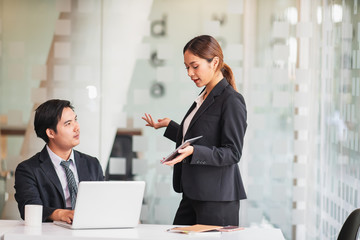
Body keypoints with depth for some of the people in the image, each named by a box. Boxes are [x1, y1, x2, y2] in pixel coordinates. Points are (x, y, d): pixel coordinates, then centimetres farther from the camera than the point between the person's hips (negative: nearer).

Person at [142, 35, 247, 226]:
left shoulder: (232, 101, -11)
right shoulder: (204, 97, 16)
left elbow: (232, 153, -16)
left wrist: (193, 152, -27)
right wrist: (168, 125, 25)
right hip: (192, 195, 8)